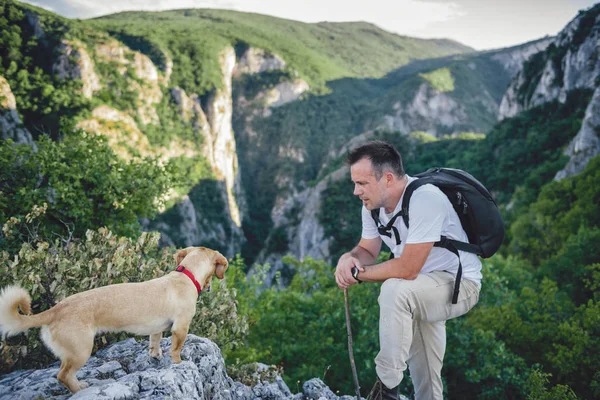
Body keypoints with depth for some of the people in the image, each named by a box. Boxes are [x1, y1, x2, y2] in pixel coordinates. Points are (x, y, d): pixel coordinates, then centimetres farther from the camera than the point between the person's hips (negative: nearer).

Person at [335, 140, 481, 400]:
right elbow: (368, 250, 4)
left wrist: (357, 274, -23)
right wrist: (348, 259, -20)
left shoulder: (424, 199, -32)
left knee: (394, 290, -35)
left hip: (459, 284, -9)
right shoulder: (373, 203, -6)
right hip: (420, 291, 9)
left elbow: (407, 269, -35)